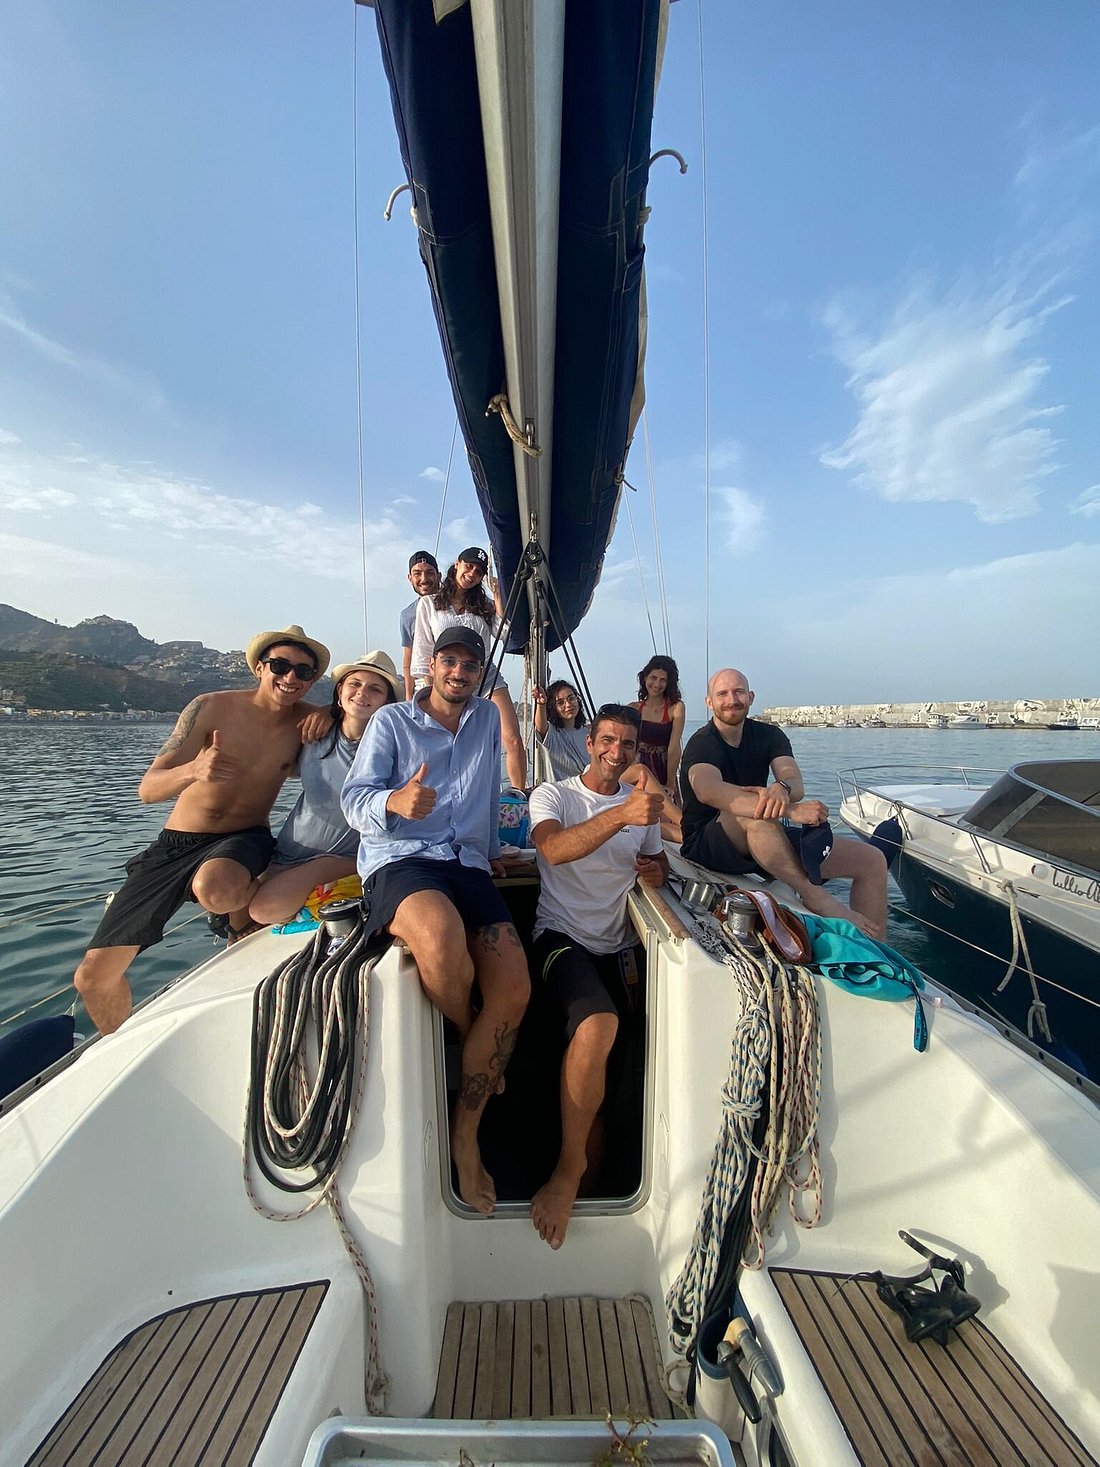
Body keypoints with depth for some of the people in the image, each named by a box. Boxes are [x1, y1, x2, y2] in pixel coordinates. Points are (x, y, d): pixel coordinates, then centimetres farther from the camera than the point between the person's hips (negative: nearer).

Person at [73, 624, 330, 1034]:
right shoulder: (211, 707, -10)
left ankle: (247, 901, -2)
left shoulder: (309, 721, -6)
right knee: (92, 977, 5)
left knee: (214, 890, -39)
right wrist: (194, 770, -37)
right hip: (174, 844, 2)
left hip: (242, 841, -1)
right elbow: (148, 789, -13)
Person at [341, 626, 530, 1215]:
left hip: (468, 863, 4)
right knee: (443, 938, -37)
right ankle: (467, 1040, 0)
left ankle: (463, 1136, 6)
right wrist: (395, 801, -23)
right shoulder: (391, 721, 8)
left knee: (513, 988, -16)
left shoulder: (488, 719, 19)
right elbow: (354, 798, -1)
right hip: (399, 859, -4)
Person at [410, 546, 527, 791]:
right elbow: (423, 651, 6)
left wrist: (497, 597, 1)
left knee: (513, 740, -10)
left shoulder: (484, 605, 17)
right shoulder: (428, 604, 9)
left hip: (488, 678, 2)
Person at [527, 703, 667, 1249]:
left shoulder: (642, 801, 12)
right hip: (560, 935, -5)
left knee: (602, 1054, -4)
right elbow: (554, 848, -26)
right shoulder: (553, 794, -5)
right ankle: (570, 1166, -8)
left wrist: (657, 870, -2)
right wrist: (621, 814, -41)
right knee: (598, 1023, -29)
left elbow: (658, 861, 23)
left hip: (614, 945, 5)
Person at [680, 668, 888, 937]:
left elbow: (796, 784, -13)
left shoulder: (769, 735, 6)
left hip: (765, 842, 6)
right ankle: (816, 898, -26)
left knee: (873, 860, -3)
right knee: (756, 816, -39)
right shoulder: (702, 744, -12)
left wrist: (782, 789, -39)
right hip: (707, 845, -6)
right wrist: (790, 810, -44)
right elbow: (708, 791, -36)